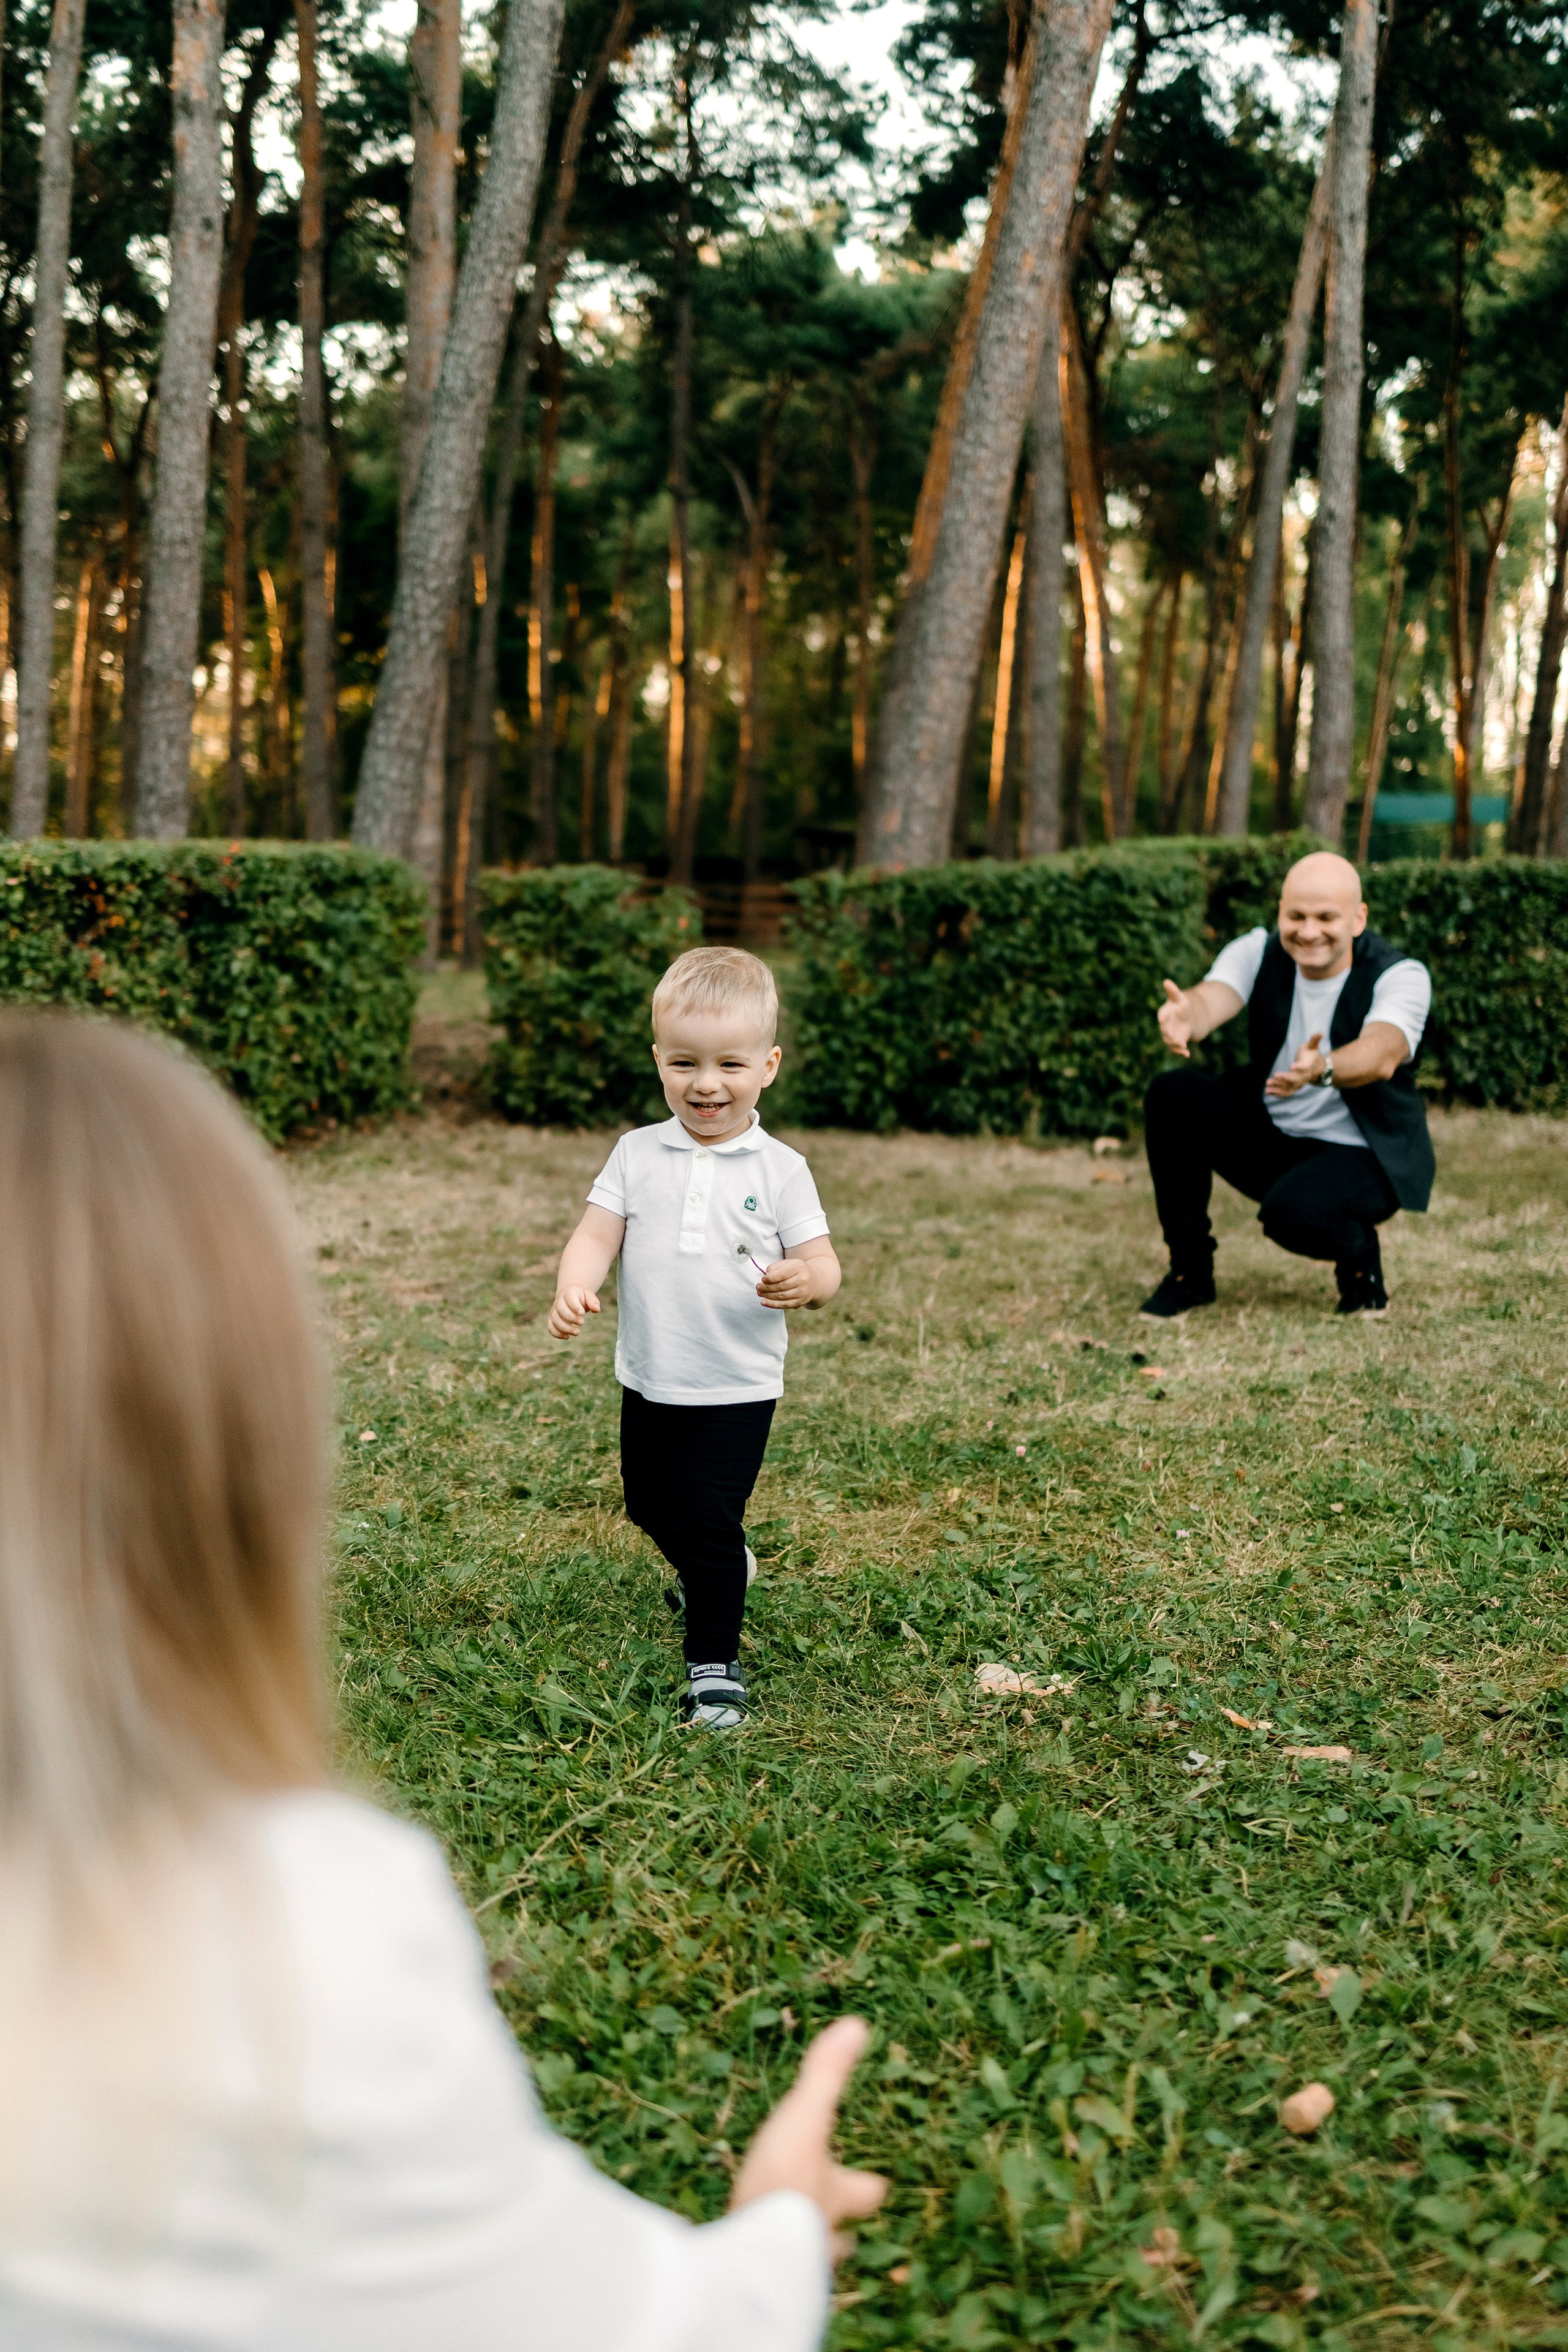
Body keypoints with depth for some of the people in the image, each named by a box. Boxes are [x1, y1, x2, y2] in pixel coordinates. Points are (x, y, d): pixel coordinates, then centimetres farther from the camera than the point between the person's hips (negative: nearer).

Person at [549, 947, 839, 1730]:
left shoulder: (779, 1170, -7)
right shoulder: (637, 1154, -1)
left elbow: (823, 1266, -8)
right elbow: (597, 1233, -7)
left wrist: (803, 1279, -32)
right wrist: (573, 1286, -28)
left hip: (736, 1389, -4)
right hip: (649, 1381, 4)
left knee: (709, 1520, -9)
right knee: (650, 1507, 21)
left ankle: (716, 1666, 6)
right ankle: (717, 1569, 51)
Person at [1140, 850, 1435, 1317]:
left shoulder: (1402, 976, -18)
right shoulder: (1259, 953, -7)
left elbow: (1382, 1055, -38)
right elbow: (1211, 998, -28)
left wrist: (1322, 1069, -61)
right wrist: (1184, 1017, -55)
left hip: (1363, 1155, -5)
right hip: (1267, 1136, 5)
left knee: (1291, 1212, -35)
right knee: (1172, 1096, -18)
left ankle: (1360, 1257, 3)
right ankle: (1190, 1273, -5)